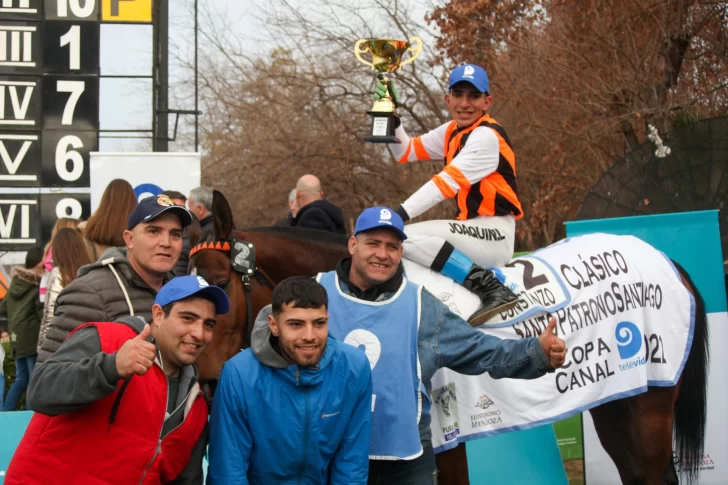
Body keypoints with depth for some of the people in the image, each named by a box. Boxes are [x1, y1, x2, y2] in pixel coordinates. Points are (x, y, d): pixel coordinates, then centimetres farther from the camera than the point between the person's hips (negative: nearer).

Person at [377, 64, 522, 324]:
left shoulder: (486, 136, -13)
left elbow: (448, 183, -23)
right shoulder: (453, 131, 14)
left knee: (408, 237, -27)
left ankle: (490, 288, -27)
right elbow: (406, 152, 17)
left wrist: (400, 214, -29)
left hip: (494, 236, -9)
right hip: (473, 230, 9)